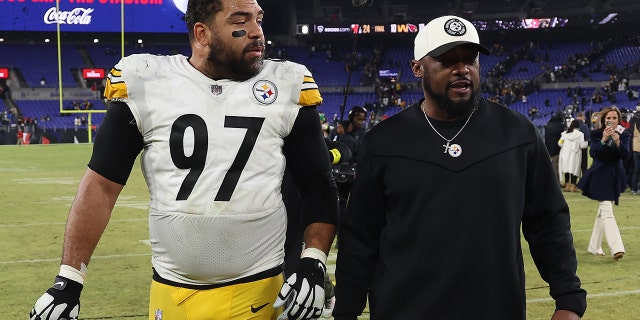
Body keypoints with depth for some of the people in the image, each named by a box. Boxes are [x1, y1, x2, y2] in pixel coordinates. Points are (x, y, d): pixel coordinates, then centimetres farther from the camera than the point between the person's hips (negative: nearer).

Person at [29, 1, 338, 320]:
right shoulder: (146, 85, -3)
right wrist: (68, 281, -4)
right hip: (171, 292, 1)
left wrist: (313, 265, -11)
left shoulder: (286, 89, -2)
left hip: (259, 291, -1)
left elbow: (318, 187, 3)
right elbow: (102, 184, 0)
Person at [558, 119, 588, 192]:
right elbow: (582, 145, -10)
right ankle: (573, 186, -1)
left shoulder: (564, 133, 0)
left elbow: (560, 143, 3)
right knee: (574, 170, 2)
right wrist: (586, 142, 10)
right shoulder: (580, 134, -10)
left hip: (565, 154, 3)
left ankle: (567, 186, 12)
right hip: (575, 155, -3)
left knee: (566, 170, 11)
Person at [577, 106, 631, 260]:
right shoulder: (596, 134, -4)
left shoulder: (623, 135, 3)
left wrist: (618, 142, -28)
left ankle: (594, 246, 25)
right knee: (607, 211, -14)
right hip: (600, 176, -4)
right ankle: (617, 248, -23)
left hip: (615, 177, 4)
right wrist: (603, 140, -32)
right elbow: (593, 153, -17)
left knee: (603, 211, 13)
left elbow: (626, 155, -10)